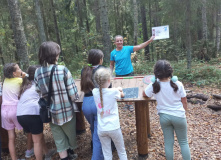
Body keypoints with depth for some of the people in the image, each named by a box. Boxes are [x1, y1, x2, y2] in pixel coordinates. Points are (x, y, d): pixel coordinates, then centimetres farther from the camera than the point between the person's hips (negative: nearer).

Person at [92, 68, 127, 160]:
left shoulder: (95, 92, -4)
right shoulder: (114, 92, -13)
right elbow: (122, 95, 10)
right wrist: (119, 90, 29)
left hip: (101, 129, 3)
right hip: (113, 128, -3)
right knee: (121, 152, 19)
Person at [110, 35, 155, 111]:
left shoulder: (127, 49, -5)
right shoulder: (113, 53, 0)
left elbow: (139, 47, -12)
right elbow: (111, 64, 9)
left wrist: (149, 40, -21)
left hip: (129, 73, -1)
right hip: (119, 75, 1)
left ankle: (130, 104, 22)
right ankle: (126, 104, 30)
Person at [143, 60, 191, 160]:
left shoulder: (154, 86, -13)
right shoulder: (178, 84, -16)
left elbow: (144, 94, 6)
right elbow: (184, 102, -5)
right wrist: (184, 112, 11)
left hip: (164, 117, 1)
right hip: (178, 116, -1)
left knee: (168, 142, 15)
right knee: (183, 142, 16)